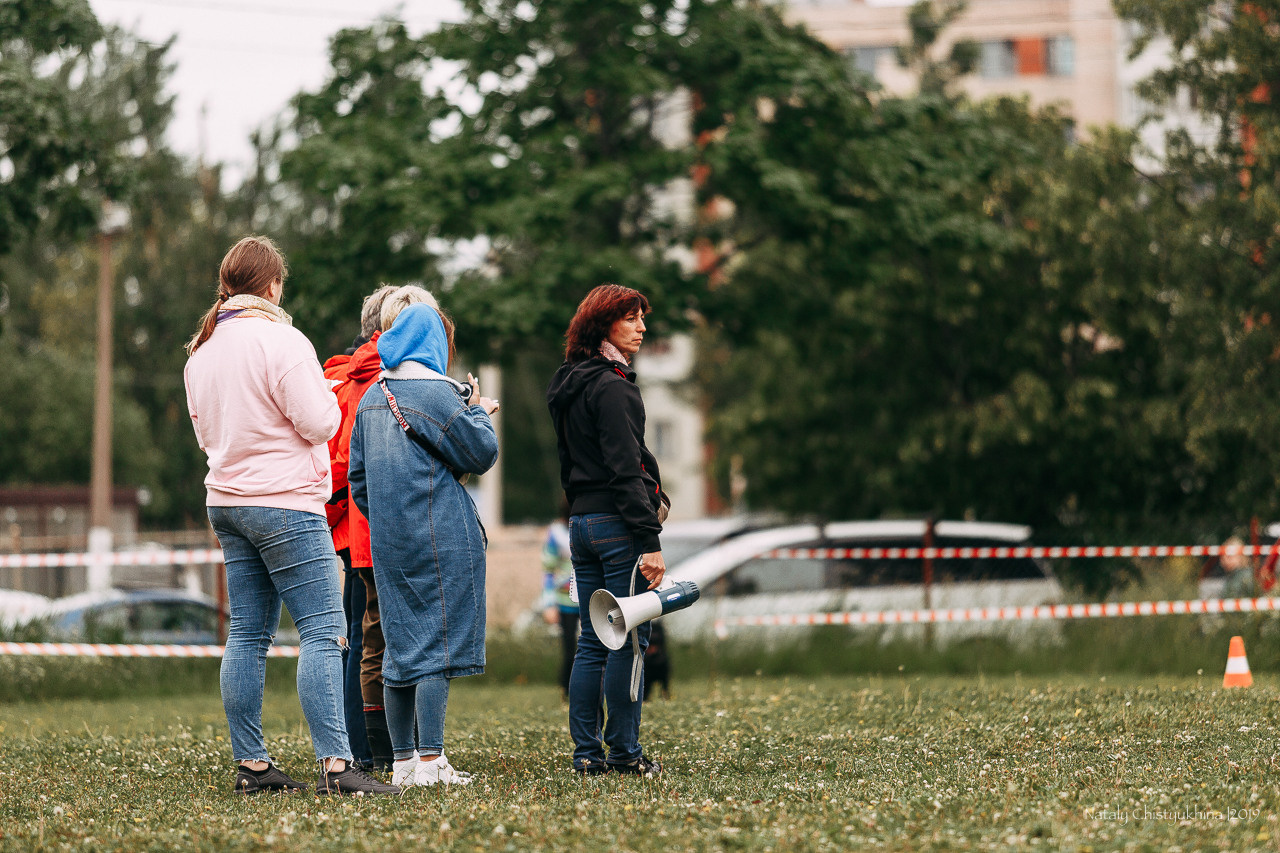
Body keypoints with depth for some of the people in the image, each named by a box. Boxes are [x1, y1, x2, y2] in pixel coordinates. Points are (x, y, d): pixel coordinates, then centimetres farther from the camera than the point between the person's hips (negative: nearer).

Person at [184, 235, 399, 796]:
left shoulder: (202, 349, 12)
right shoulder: (281, 340, -13)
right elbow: (318, 423, -13)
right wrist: (327, 394, 5)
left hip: (227, 503, 8)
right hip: (285, 505, -8)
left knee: (247, 635, 9)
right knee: (323, 631, -9)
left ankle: (250, 764, 9)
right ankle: (334, 764, -17)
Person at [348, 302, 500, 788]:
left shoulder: (371, 398, 12)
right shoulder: (436, 393, -11)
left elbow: (357, 476, 15)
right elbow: (481, 454, -8)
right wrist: (479, 413, 8)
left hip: (388, 543, 7)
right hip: (440, 540, -7)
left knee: (401, 647, 10)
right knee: (439, 644, -6)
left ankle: (403, 762, 12)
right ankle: (431, 763, -11)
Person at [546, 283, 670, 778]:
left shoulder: (569, 386, 16)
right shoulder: (610, 386, -12)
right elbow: (624, 470, -18)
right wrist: (649, 541, -18)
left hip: (582, 522, 9)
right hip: (617, 523, -9)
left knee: (593, 642, 9)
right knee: (629, 639, -4)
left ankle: (587, 753, 8)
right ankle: (624, 751, -2)